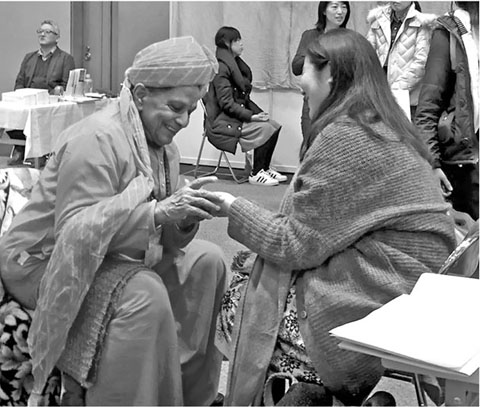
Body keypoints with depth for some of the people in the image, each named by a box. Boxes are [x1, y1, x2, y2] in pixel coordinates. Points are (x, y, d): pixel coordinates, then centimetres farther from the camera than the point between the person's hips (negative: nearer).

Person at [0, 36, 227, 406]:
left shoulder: (162, 146, 3)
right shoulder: (97, 139, -23)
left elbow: (164, 239, 2)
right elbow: (75, 231, -31)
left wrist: (184, 218, -22)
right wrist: (158, 211, -38)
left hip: (115, 255, 9)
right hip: (45, 265, -9)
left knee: (207, 261, 2)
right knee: (144, 294, -32)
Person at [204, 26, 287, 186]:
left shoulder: (235, 64, 15)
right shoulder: (221, 67, -15)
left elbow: (243, 98, 16)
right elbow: (226, 103, -20)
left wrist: (259, 113, 2)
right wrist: (251, 116, -21)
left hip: (235, 116, 9)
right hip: (222, 123, -9)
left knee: (274, 125, -5)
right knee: (264, 129, -21)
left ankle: (264, 168, 5)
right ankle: (255, 174, -11)